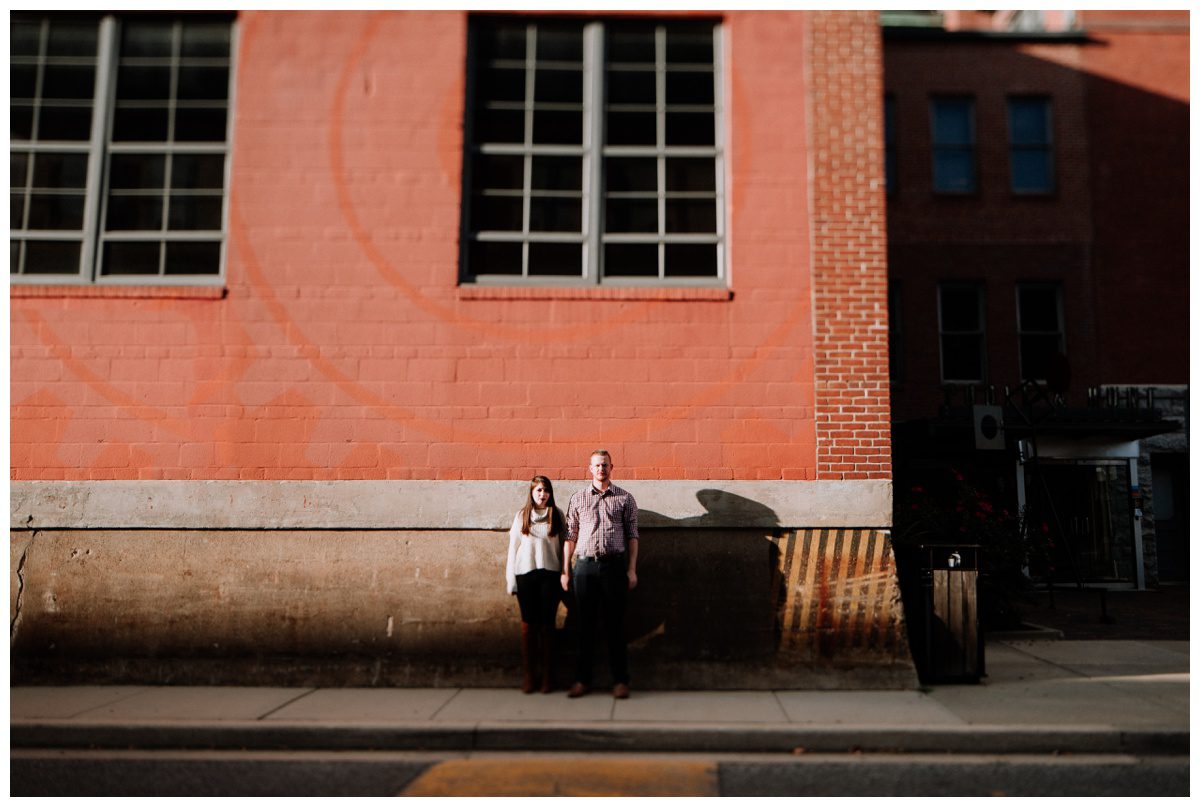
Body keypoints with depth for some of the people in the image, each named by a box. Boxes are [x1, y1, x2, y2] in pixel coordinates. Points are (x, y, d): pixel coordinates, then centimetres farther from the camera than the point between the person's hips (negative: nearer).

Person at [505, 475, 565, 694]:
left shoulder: (557, 515, 6)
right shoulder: (521, 515, 8)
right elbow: (513, 546, 8)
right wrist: (511, 579, 2)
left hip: (549, 573, 0)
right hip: (525, 573, 1)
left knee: (547, 625, 1)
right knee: (528, 625, 2)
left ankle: (547, 676, 7)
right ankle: (527, 675, 8)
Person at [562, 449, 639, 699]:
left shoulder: (625, 499, 7)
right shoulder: (578, 499, 10)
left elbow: (632, 536, 6)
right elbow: (570, 536, 10)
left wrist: (632, 570, -1)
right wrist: (565, 571, 6)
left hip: (614, 565, -1)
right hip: (585, 566, 1)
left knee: (615, 624, 2)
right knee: (585, 624, 5)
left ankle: (620, 680, 9)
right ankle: (582, 679, 13)